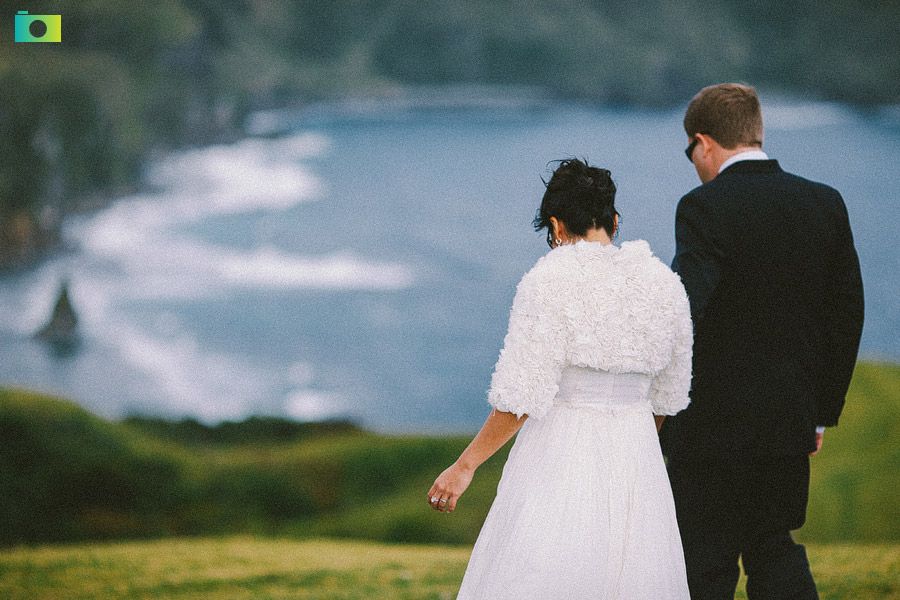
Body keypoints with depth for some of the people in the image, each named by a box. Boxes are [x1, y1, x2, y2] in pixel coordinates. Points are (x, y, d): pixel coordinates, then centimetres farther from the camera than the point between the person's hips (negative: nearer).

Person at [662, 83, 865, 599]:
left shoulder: (705, 207, -14)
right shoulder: (826, 203, 5)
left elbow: (684, 307, -25)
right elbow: (847, 312, 8)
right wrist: (822, 412, 15)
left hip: (714, 422, -6)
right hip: (790, 421, 6)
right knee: (775, 547, 17)